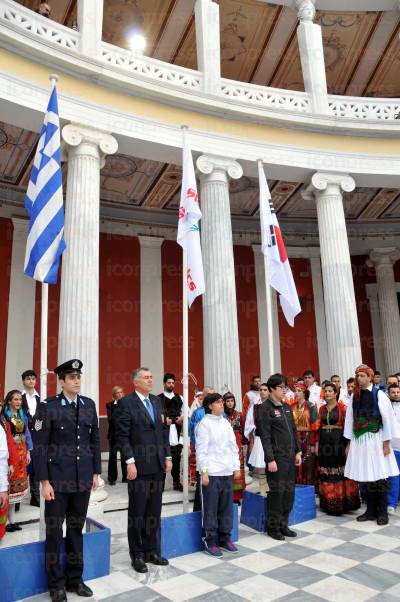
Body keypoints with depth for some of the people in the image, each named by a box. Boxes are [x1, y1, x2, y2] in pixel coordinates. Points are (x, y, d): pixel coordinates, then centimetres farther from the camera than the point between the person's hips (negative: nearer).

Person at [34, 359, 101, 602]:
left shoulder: (89, 405, 2)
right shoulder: (48, 407, -10)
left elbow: (95, 440, 8)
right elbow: (40, 447, -8)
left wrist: (96, 472, 7)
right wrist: (44, 481, -10)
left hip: (83, 479, 4)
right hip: (58, 479, -3)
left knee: (77, 529, 15)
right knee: (54, 530, 9)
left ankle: (75, 579, 31)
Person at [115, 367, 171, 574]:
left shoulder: (157, 401, 10)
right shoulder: (126, 403, -9)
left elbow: (163, 430, 13)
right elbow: (122, 436, -12)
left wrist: (167, 457, 8)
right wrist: (130, 462, -17)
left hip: (158, 465, 6)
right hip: (139, 466, -6)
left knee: (154, 512, 14)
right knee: (137, 513, 8)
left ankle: (152, 551, 28)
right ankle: (137, 555, 22)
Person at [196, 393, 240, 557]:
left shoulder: (226, 423, 11)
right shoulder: (204, 423, -6)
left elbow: (233, 446, 14)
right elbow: (201, 450, -9)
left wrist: (237, 467, 10)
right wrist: (204, 472, -13)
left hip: (228, 472, 6)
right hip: (212, 472, -6)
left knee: (226, 506, 12)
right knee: (211, 508, 2)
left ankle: (224, 538, 25)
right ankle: (210, 541, 14)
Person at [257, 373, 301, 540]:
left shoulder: (286, 407, 13)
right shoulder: (265, 408, -10)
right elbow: (265, 436, -14)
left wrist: (297, 451, 12)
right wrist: (270, 459, -17)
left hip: (290, 456, 7)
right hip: (276, 457, -7)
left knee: (289, 492, 11)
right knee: (277, 492, 1)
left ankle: (283, 524, 25)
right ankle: (273, 527, 16)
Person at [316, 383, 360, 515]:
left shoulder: (342, 407, -4)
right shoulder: (322, 409, 10)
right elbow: (319, 427, 12)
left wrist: (348, 445, -14)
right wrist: (317, 443, 7)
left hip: (339, 442, -5)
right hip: (325, 442, 5)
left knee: (340, 473, 2)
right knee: (326, 473, 9)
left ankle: (341, 502, 14)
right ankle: (328, 503, 20)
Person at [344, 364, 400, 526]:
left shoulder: (379, 395, -5)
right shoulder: (354, 397, 7)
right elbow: (350, 419, 9)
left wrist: (386, 443, -8)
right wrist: (349, 442, 8)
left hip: (376, 439, -4)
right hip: (359, 440, 4)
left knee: (379, 476, 1)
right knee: (366, 476, 7)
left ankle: (382, 512, 14)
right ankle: (371, 511, 20)